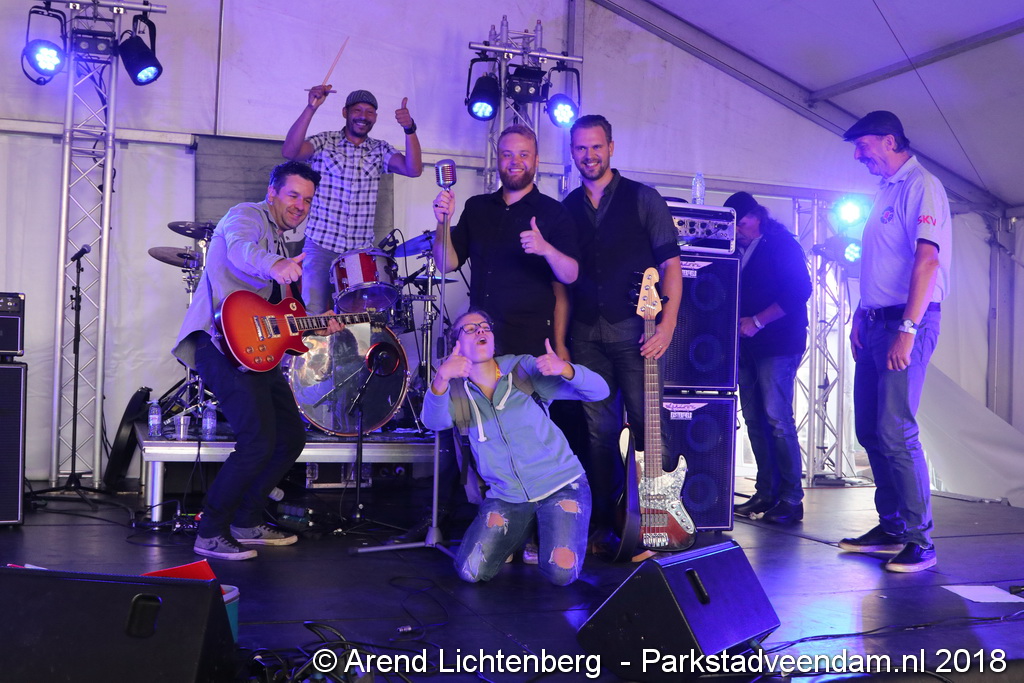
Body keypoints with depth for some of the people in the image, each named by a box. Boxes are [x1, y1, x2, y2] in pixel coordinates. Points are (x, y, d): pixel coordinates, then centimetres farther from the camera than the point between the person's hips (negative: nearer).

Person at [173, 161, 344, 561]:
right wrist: (275, 265, -52)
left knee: (291, 437, 11)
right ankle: (210, 534, -6)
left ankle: (247, 523, 24)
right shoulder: (246, 216, -4)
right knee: (259, 442, -20)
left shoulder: (280, 243, 25)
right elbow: (240, 248, -30)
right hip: (222, 343, -10)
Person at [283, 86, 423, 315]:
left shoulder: (380, 150, 8)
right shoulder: (324, 143, 1)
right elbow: (289, 151, -17)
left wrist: (409, 129, -23)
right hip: (321, 245, -2)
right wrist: (311, 108, -27)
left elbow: (413, 169, -8)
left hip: (361, 250, 2)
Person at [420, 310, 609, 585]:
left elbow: (599, 391, -13)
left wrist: (564, 369, -34)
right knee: (471, 572, -10)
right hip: (505, 497, 2)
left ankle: (546, 527, 16)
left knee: (561, 573, -18)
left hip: (560, 486, -2)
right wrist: (440, 380, -46)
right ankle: (525, 529, 18)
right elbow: (435, 421, -26)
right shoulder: (456, 388, -2)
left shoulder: (524, 369, -7)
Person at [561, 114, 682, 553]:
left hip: (633, 328, -3)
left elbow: (670, 262, 0)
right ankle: (604, 522, 11)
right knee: (599, 430, 3)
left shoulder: (642, 199, 5)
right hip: (585, 333, 3)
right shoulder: (565, 210, 14)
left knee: (647, 425, -4)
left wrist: (668, 323, -11)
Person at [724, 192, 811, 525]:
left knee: (776, 419, -11)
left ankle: (791, 500, -6)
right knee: (754, 419, 5)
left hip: (778, 344, -7)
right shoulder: (736, 249, 17)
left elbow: (799, 291, -13)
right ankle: (766, 493, 12)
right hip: (747, 345, 7)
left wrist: (756, 322, -15)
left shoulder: (782, 244, -4)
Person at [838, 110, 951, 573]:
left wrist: (908, 329, -25)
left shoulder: (921, 186, -9)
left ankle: (920, 541, -4)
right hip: (875, 324, 9)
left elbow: (928, 260, -19)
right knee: (871, 431, 10)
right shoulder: (885, 192, 19)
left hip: (905, 324, -9)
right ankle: (891, 529, 20)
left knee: (895, 433, -13)